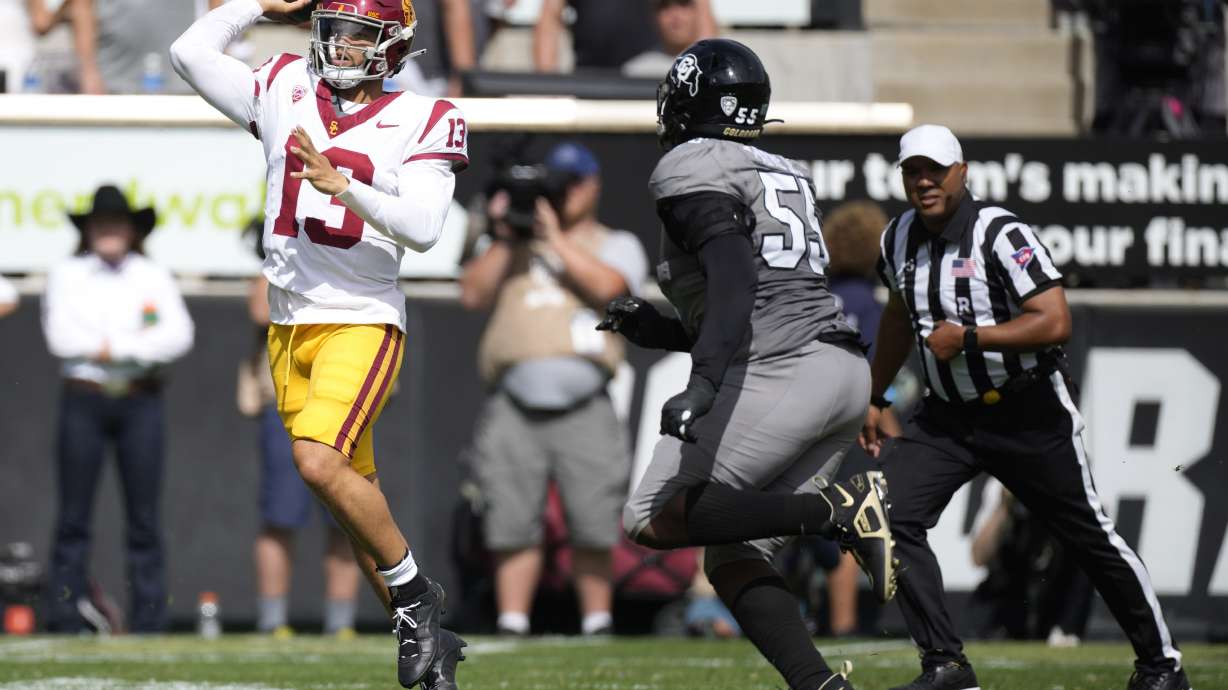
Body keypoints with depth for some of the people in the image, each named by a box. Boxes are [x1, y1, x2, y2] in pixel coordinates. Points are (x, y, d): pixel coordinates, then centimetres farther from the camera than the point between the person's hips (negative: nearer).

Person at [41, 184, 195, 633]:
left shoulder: (154, 277, 12)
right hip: (84, 399, -1)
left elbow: (179, 336, -2)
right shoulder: (67, 275, 10)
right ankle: (65, 622, -2)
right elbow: (60, 336, -4)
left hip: (140, 401, 1)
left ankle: (149, 622, 0)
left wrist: (115, 347, -12)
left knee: (144, 516, -2)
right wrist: (137, 343, -6)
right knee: (73, 516, -3)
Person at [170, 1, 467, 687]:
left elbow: (422, 227, -15)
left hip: (363, 321, -5)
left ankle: (416, 595, -7)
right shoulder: (286, 94, 9)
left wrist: (342, 185, -24)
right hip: (291, 323, 6)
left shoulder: (423, 122, -3)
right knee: (355, 493, 8)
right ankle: (424, 630, 18)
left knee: (320, 462, -24)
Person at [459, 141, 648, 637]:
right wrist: (503, 239, 3)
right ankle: (511, 627, 0)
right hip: (513, 406, 2)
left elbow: (606, 286, -7)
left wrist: (556, 238, -4)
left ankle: (597, 625, 4)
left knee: (592, 528, -6)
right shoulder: (516, 245, 24)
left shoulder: (616, 246, 16)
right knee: (513, 523, -4)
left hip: (584, 409, -2)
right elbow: (473, 294, 10)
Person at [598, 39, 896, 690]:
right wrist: (658, 331, 30)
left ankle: (838, 510, -15)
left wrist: (703, 383, -30)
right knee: (732, 559, 11)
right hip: (845, 371, 9)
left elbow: (735, 275, -20)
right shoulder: (784, 176, 25)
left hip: (782, 373, -9)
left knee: (653, 521, -5)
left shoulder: (692, 171, -2)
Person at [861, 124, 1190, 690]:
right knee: (891, 516, -12)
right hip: (948, 418, 6)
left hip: (1029, 412, -6)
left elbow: (1055, 322, -27)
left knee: (1089, 535, 2)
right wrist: (874, 397, 24)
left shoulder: (1001, 234, -19)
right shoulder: (899, 239, 2)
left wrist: (969, 338, -25)